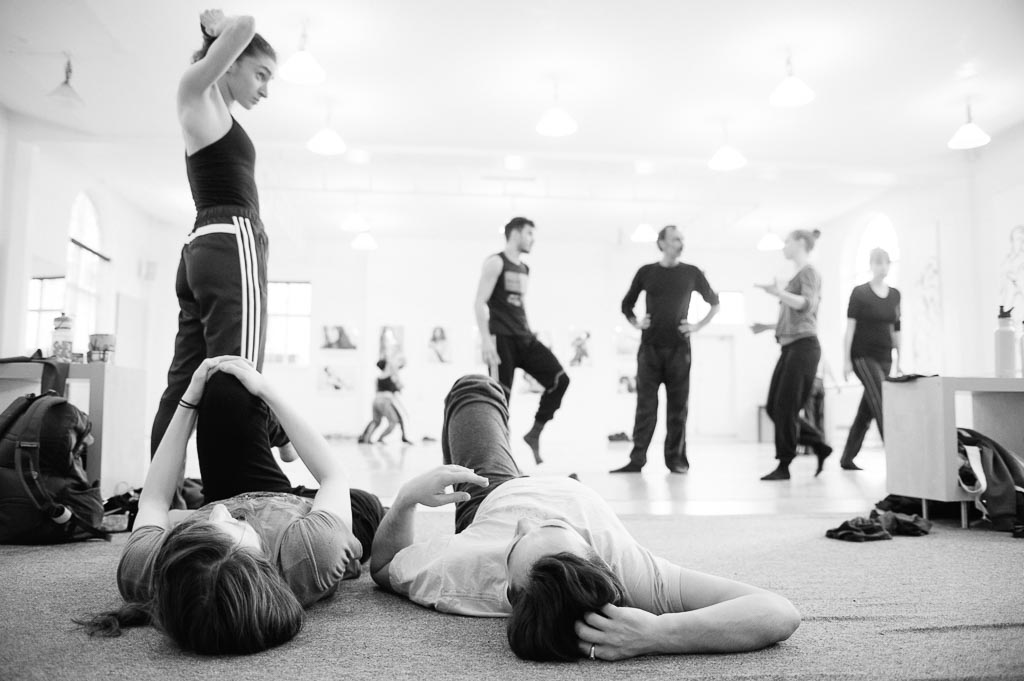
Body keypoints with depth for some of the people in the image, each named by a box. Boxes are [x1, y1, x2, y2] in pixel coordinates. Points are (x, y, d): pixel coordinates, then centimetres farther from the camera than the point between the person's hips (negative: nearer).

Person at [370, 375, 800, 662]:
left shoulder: (463, 573, -47)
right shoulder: (629, 572, -49)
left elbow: (382, 567, -25)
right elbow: (780, 613, -54)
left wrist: (406, 498, -37)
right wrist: (658, 633, -63)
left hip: (492, 498, 0)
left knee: (473, 389, 24)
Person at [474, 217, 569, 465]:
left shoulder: (525, 269, 19)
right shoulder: (496, 262, -4)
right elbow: (480, 303, -11)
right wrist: (486, 340, -20)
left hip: (524, 338, 7)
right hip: (502, 339, -7)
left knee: (559, 379, -7)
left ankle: (534, 433, 5)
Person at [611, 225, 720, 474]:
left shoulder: (691, 273, 7)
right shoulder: (646, 272, 8)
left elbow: (714, 303, 16)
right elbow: (627, 304, 19)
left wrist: (698, 326, 5)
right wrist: (636, 323, 3)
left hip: (679, 348, 0)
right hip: (649, 348, 0)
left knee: (678, 406, 1)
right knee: (645, 404, -2)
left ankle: (675, 458, 8)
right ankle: (637, 459, 0)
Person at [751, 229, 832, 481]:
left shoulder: (809, 272, -4)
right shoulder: (797, 276, 22)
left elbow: (807, 305, -22)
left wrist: (779, 293, -35)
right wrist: (767, 326, 25)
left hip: (803, 346, -9)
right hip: (790, 347, 9)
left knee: (785, 407, -8)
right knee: (774, 407, 6)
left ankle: (784, 466, 0)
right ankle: (819, 445, 16)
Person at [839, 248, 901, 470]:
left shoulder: (895, 294, 11)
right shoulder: (859, 292, -4)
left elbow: (896, 329, 14)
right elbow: (850, 327, -8)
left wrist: (899, 359, 11)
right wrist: (846, 359, -12)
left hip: (884, 357, 5)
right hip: (863, 356, -5)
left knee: (867, 410, 6)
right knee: (883, 403, -16)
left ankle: (847, 458, 15)